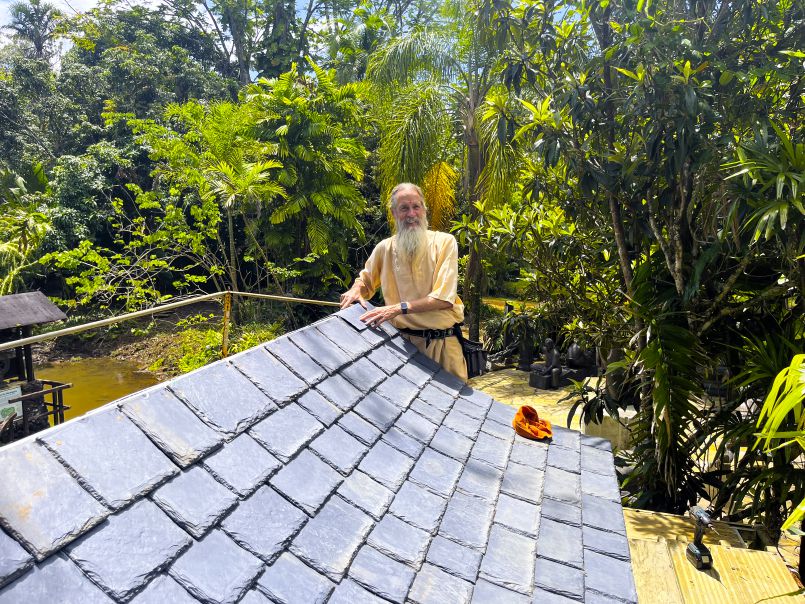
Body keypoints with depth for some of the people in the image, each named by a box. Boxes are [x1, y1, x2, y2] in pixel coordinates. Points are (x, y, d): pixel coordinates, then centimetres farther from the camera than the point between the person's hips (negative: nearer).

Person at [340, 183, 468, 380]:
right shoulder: (384, 248, 4)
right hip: (402, 341, 2)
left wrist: (400, 308, -19)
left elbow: (444, 298, -13)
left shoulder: (444, 242, -5)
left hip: (442, 342, -1)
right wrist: (356, 289, -1)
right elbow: (365, 279, 22)